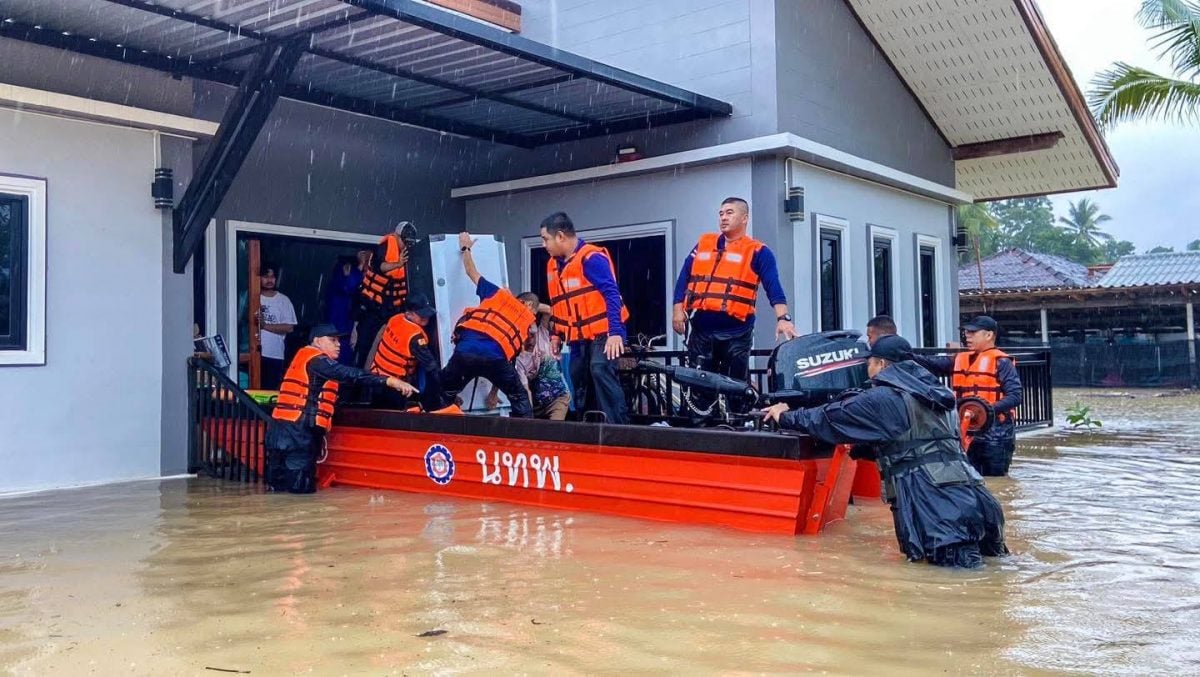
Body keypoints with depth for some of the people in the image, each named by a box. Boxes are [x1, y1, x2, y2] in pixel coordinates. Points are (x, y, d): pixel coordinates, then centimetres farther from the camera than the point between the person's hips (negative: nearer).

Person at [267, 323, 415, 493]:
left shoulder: (306, 358, 22)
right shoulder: (316, 360, -10)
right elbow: (350, 374, -22)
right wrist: (389, 380, -29)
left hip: (285, 429, 10)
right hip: (297, 431, -10)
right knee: (301, 486, -9)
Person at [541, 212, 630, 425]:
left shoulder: (591, 258, -13)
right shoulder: (554, 265, 12)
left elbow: (611, 295, -20)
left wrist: (615, 332, -27)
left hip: (603, 334, -9)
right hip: (578, 338, 9)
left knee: (601, 372, -24)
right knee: (580, 385, 10)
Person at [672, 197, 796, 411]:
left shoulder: (758, 252, 2)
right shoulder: (704, 244, 14)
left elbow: (774, 288, -9)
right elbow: (685, 277, 13)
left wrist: (782, 318, -23)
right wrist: (678, 308, 2)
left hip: (736, 332, -3)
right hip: (701, 330, 3)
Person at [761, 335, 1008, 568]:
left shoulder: (884, 398, -1)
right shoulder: (937, 393, 21)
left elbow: (831, 417, 6)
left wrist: (786, 417, 20)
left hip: (930, 499, -7)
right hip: (971, 493, 7)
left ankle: (957, 551, -16)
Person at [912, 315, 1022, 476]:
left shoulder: (1001, 362, -5)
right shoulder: (960, 360, 14)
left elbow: (1016, 395, -12)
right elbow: (930, 363, 7)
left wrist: (991, 408, -26)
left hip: (995, 436, -6)